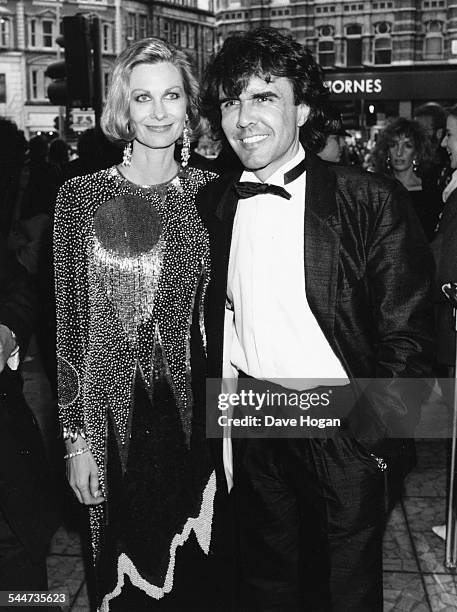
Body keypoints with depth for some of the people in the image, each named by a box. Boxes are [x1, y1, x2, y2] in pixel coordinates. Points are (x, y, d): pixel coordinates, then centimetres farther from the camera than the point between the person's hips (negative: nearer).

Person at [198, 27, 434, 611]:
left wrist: (378, 429, -15)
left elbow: (406, 333, -10)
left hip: (342, 425, -3)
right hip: (248, 425, 4)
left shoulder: (371, 200, -12)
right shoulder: (213, 203, 2)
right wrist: (219, 413, 5)